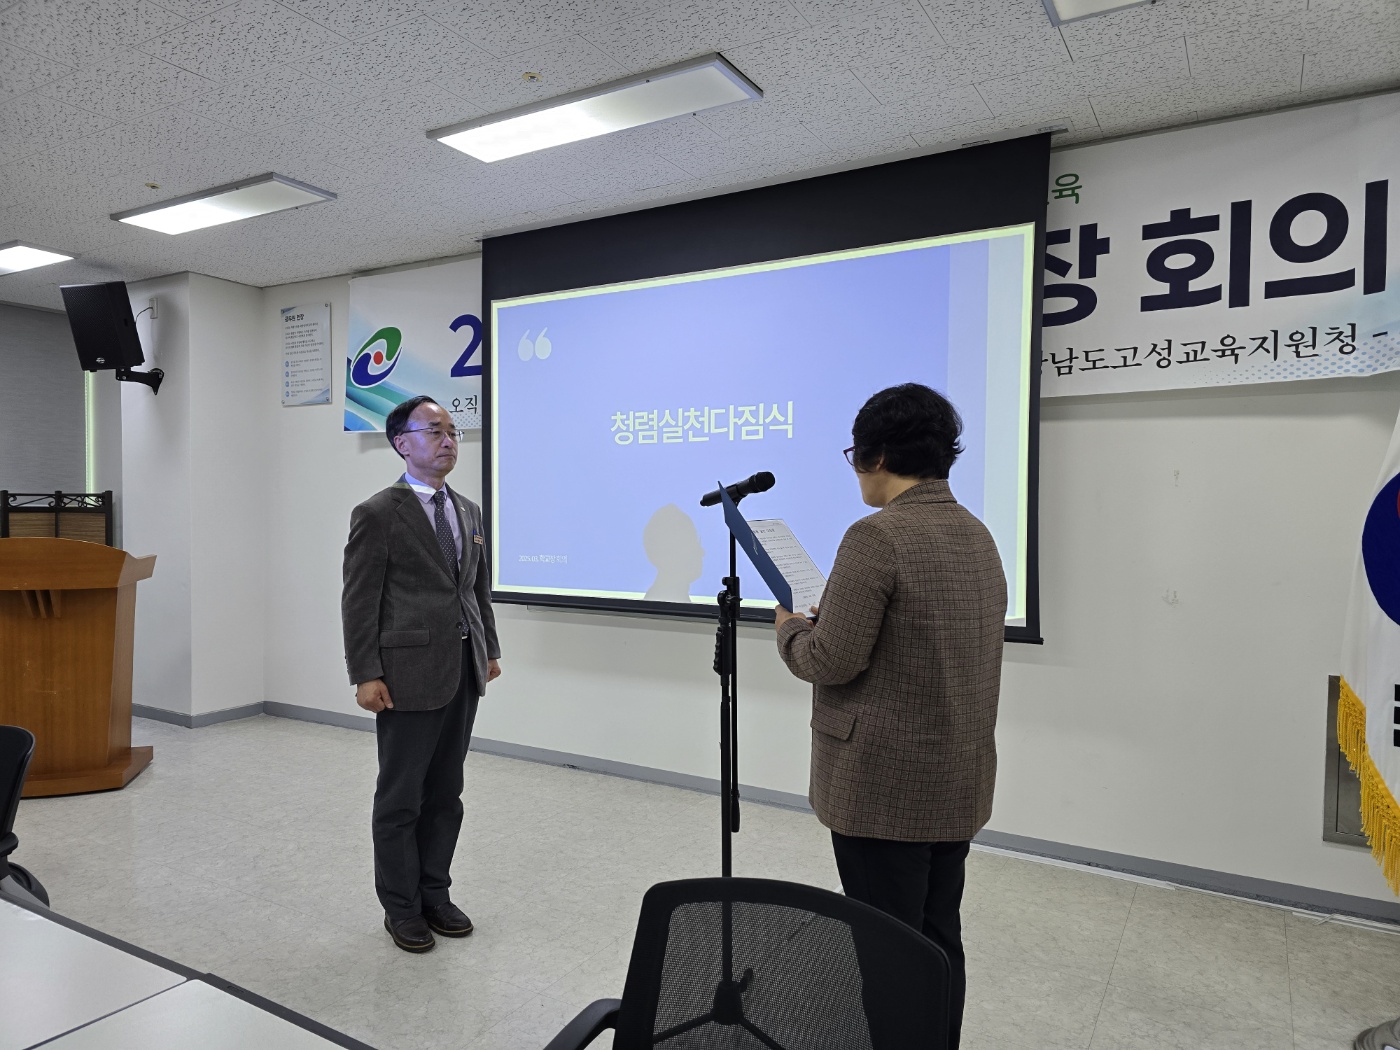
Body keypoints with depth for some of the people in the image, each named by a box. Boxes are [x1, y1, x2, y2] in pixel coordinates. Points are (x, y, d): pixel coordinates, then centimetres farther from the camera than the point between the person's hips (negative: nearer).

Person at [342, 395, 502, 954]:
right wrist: (365, 675, -13)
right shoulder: (377, 513, -8)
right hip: (408, 675, -6)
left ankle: (435, 895, 31)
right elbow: (359, 601, -10)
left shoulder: (467, 510, 12)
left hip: (463, 674, 6)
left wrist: (490, 649, 15)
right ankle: (401, 908, 25)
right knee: (400, 798, 8)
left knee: (445, 794, 16)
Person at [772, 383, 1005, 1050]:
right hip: (960, 785, 9)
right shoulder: (978, 536, 8)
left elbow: (832, 659, -19)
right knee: (940, 941, 19)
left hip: (886, 784, -8)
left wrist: (789, 628, 1)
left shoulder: (877, 537, -19)